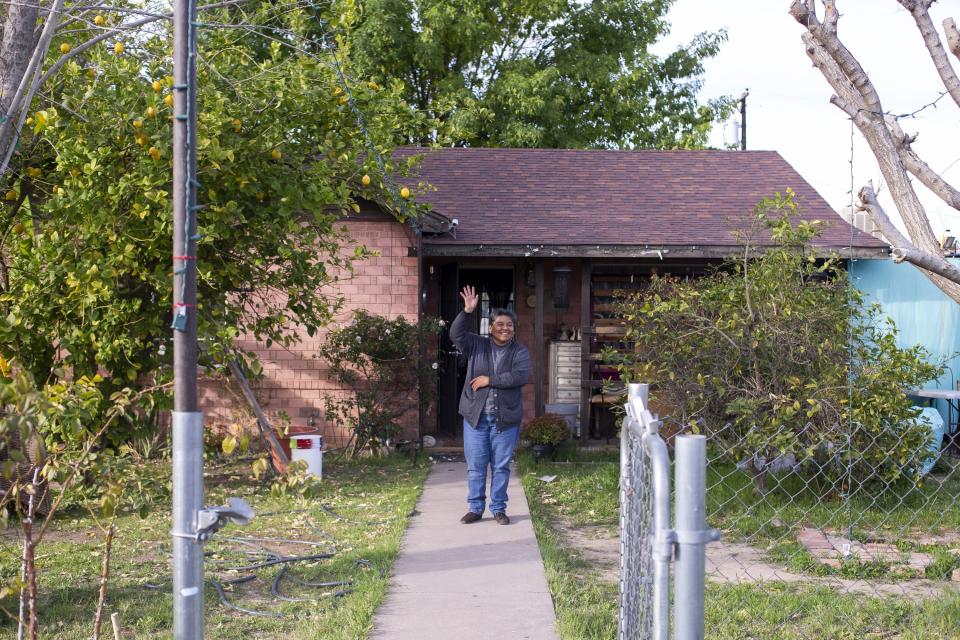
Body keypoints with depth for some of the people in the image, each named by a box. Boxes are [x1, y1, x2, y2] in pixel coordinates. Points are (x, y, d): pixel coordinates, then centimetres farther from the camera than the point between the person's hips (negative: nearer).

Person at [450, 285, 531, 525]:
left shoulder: (520, 352, 2)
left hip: (505, 418, -1)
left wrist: (489, 380, -15)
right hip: (476, 416, 1)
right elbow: (456, 334, -8)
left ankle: (498, 509, 16)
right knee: (475, 465, 5)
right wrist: (467, 311, -21)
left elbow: (521, 376, -14)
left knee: (501, 466, 5)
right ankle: (475, 508, 15)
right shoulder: (476, 346, 6)